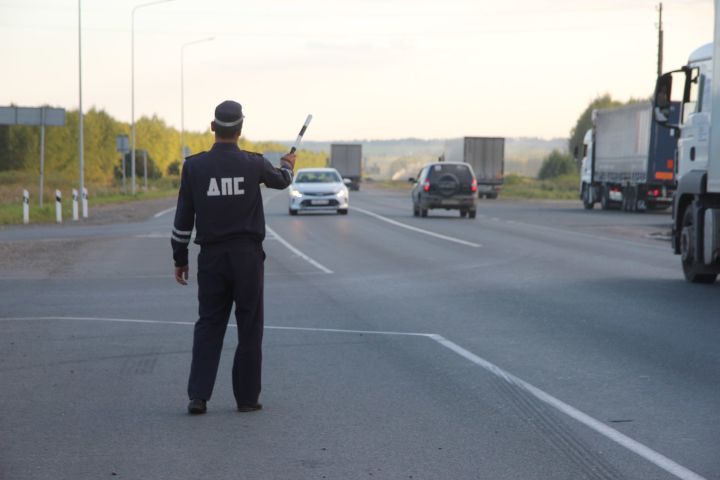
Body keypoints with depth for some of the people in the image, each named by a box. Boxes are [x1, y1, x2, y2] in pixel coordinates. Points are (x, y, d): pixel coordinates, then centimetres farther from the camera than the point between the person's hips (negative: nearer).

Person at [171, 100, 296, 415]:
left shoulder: (194, 166, -5)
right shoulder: (253, 164, -5)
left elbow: (183, 219, -1)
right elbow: (281, 180, 18)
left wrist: (180, 259, 9)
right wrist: (288, 166, 42)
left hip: (211, 258, 1)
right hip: (247, 256, -1)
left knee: (208, 326, 8)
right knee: (249, 328, 8)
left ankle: (198, 396, 0)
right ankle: (247, 398, 11)